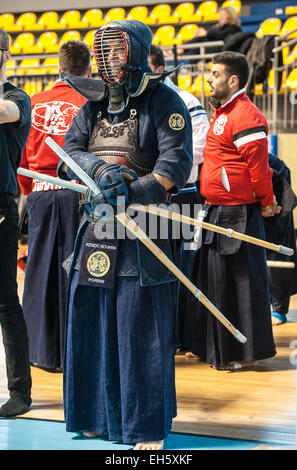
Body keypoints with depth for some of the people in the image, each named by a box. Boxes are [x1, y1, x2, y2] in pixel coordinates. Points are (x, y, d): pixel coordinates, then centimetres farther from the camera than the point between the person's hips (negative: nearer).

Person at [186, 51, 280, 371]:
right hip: (217, 211, 10)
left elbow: (258, 165, -18)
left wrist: (266, 203, -9)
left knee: (238, 281, -4)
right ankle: (215, 348, 26)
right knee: (212, 279, 15)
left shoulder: (246, 116, -16)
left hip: (237, 212, -10)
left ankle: (244, 354, 5)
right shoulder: (222, 112, 17)